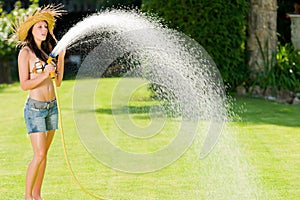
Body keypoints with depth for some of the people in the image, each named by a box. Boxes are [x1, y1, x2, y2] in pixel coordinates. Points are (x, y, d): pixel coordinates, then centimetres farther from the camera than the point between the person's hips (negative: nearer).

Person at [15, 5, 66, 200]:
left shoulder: (48, 50, 11)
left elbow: (58, 81, 10)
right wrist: (44, 75, -24)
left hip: (52, 106, 6)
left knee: (44, 153, 9)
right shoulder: (26, 53, -7)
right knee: (39, 155, -11)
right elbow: (24, 84, -12)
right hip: (35, 108, -6)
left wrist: (61, 57, 3)